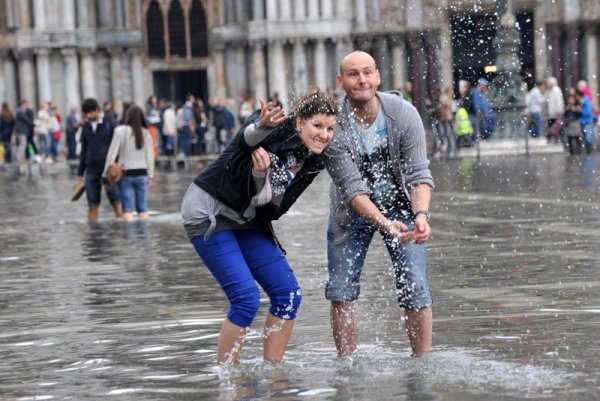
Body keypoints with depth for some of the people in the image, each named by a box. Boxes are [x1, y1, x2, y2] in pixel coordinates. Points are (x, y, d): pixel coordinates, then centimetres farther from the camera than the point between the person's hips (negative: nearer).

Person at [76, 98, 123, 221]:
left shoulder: (109, 124, -3)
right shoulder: (86, 127, 11)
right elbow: (84, 150, 17)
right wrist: (80, 172, 16)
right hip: (91, 170, 4)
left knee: (116, 203, -2)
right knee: (92, 206, 4)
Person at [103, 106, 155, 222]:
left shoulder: (120, 131, -9)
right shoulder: (145, 133, -1)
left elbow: (112, 153, -9)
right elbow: (150, 155, 2)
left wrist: (106, 173, -3)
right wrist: (150, 173, 12)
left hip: (125, 173, -3)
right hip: (141, 173, 3)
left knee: (127, 209, -1)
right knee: (142, 207, 10)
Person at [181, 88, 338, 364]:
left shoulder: (313, 162, -2)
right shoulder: (278, 128, -19)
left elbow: (273, 209, -6)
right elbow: (246, 138, -41)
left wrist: (261, 175, -26)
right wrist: (262, 127, -64)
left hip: (247, 220, 8)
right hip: (208, 213, -8)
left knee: (288, 295, -1)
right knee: (246, 299, -18)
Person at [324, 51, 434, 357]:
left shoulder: (404, 114, -22)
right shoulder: (333, 125, -24)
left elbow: (419, 174, -21)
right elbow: (352, 188, -27)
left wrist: (421, 214, -40)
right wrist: (384, 223, -42)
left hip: (401, 205, 0)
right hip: (352, 210, 0)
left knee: (414, 288, -8)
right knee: (341, 289, -2)